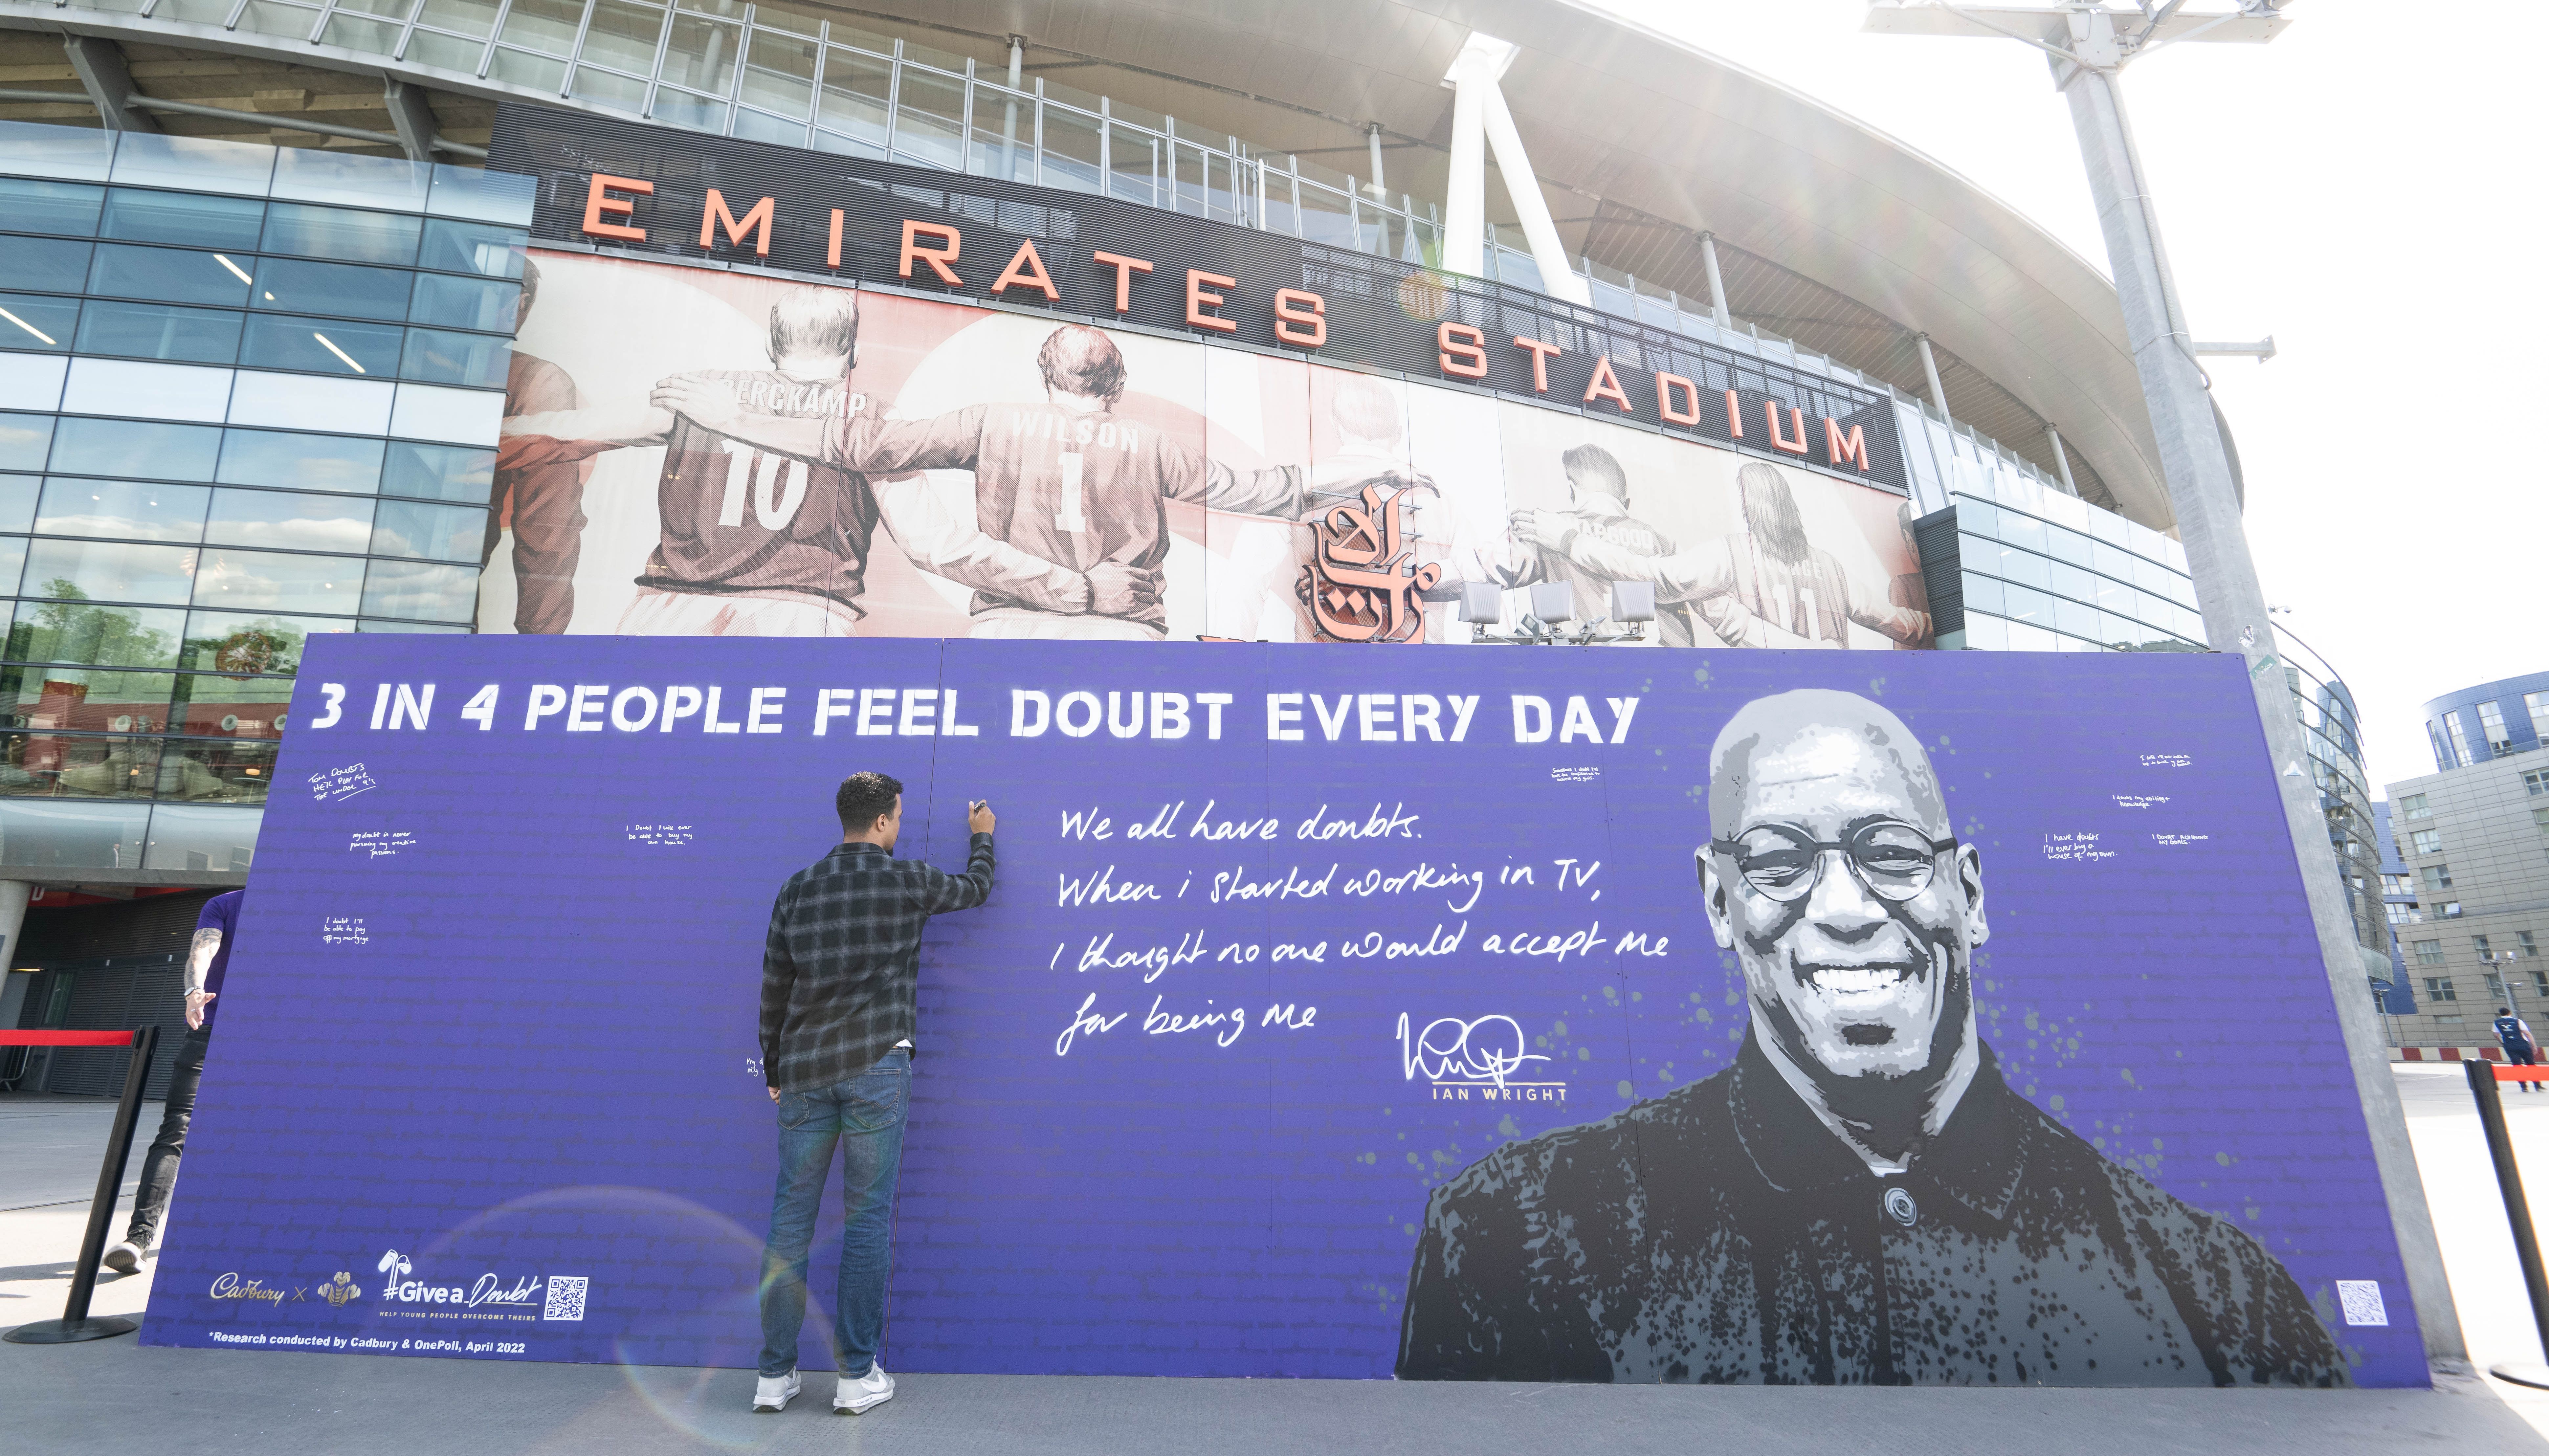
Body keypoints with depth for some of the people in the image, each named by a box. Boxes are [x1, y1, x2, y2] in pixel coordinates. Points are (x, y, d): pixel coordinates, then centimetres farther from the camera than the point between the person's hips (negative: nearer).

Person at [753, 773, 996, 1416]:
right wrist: (982, 837, 35)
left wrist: (774, 1071, 21)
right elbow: (976, 888, 15)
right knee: (868, 1219, 4)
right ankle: (857, 1376, 11)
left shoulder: (797, 889, 6)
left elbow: (773, 989, 10)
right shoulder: (907, 881, -4)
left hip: (804, 1074, 4)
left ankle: (776, 1375, 19)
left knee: (791, 1220, 10)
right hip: (875, 1069, -3)